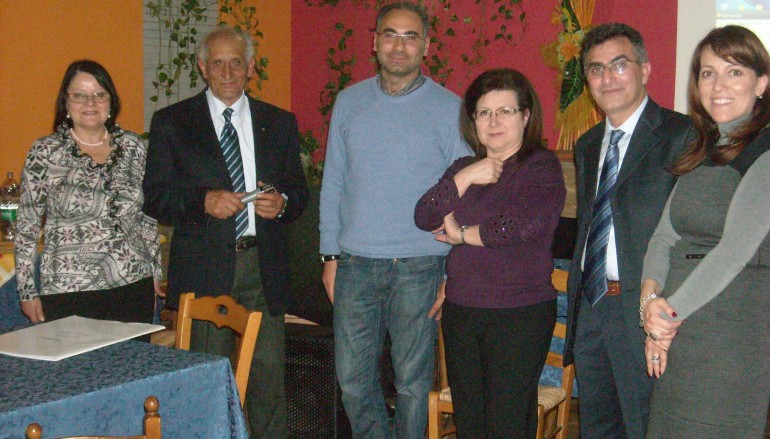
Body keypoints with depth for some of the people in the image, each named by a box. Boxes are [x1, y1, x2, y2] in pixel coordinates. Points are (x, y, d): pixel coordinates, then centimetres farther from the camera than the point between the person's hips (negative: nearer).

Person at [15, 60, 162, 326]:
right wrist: (27, 291, 0)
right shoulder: (45, 152, -2)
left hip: (134, 287, 3)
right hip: (68, 293, -2)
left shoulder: (132, 146, 6)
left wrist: (155, 274, 14)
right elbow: (27, 226, 2)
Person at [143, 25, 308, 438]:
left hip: (264, 265, 2)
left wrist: (282, 202, -8)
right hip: (204, 265, -2)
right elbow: (155, 197, 0)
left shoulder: (280, 123, 13)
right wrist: (204, 201, -17)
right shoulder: (171, 122, 4)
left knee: (269, 373, 3)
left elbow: (299, 190, 15)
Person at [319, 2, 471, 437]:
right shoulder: (349, 102, 8)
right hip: (354, 265, 3)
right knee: (353, 378, 9)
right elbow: (333, 184, 11)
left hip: (417, 269, -3)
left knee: (413, 381, 7)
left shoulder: (450, 108, -2)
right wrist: (331, 256, 7)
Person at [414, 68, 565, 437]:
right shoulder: (464, 167, 15)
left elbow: (524, 224, -24)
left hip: (519, 314, -6)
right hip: (460, 311, 7)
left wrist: (462, 234, -9)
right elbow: (425, 218, 3)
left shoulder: (542, 168, -6)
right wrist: (464, 178, -11)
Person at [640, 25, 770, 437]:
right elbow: (664, 236, 9)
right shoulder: (700, 152, 13)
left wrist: (670, 312, -12)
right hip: (678, 335, 7)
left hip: (732, 336, -7)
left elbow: (736, 248, -18)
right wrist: (651, 296, -8)